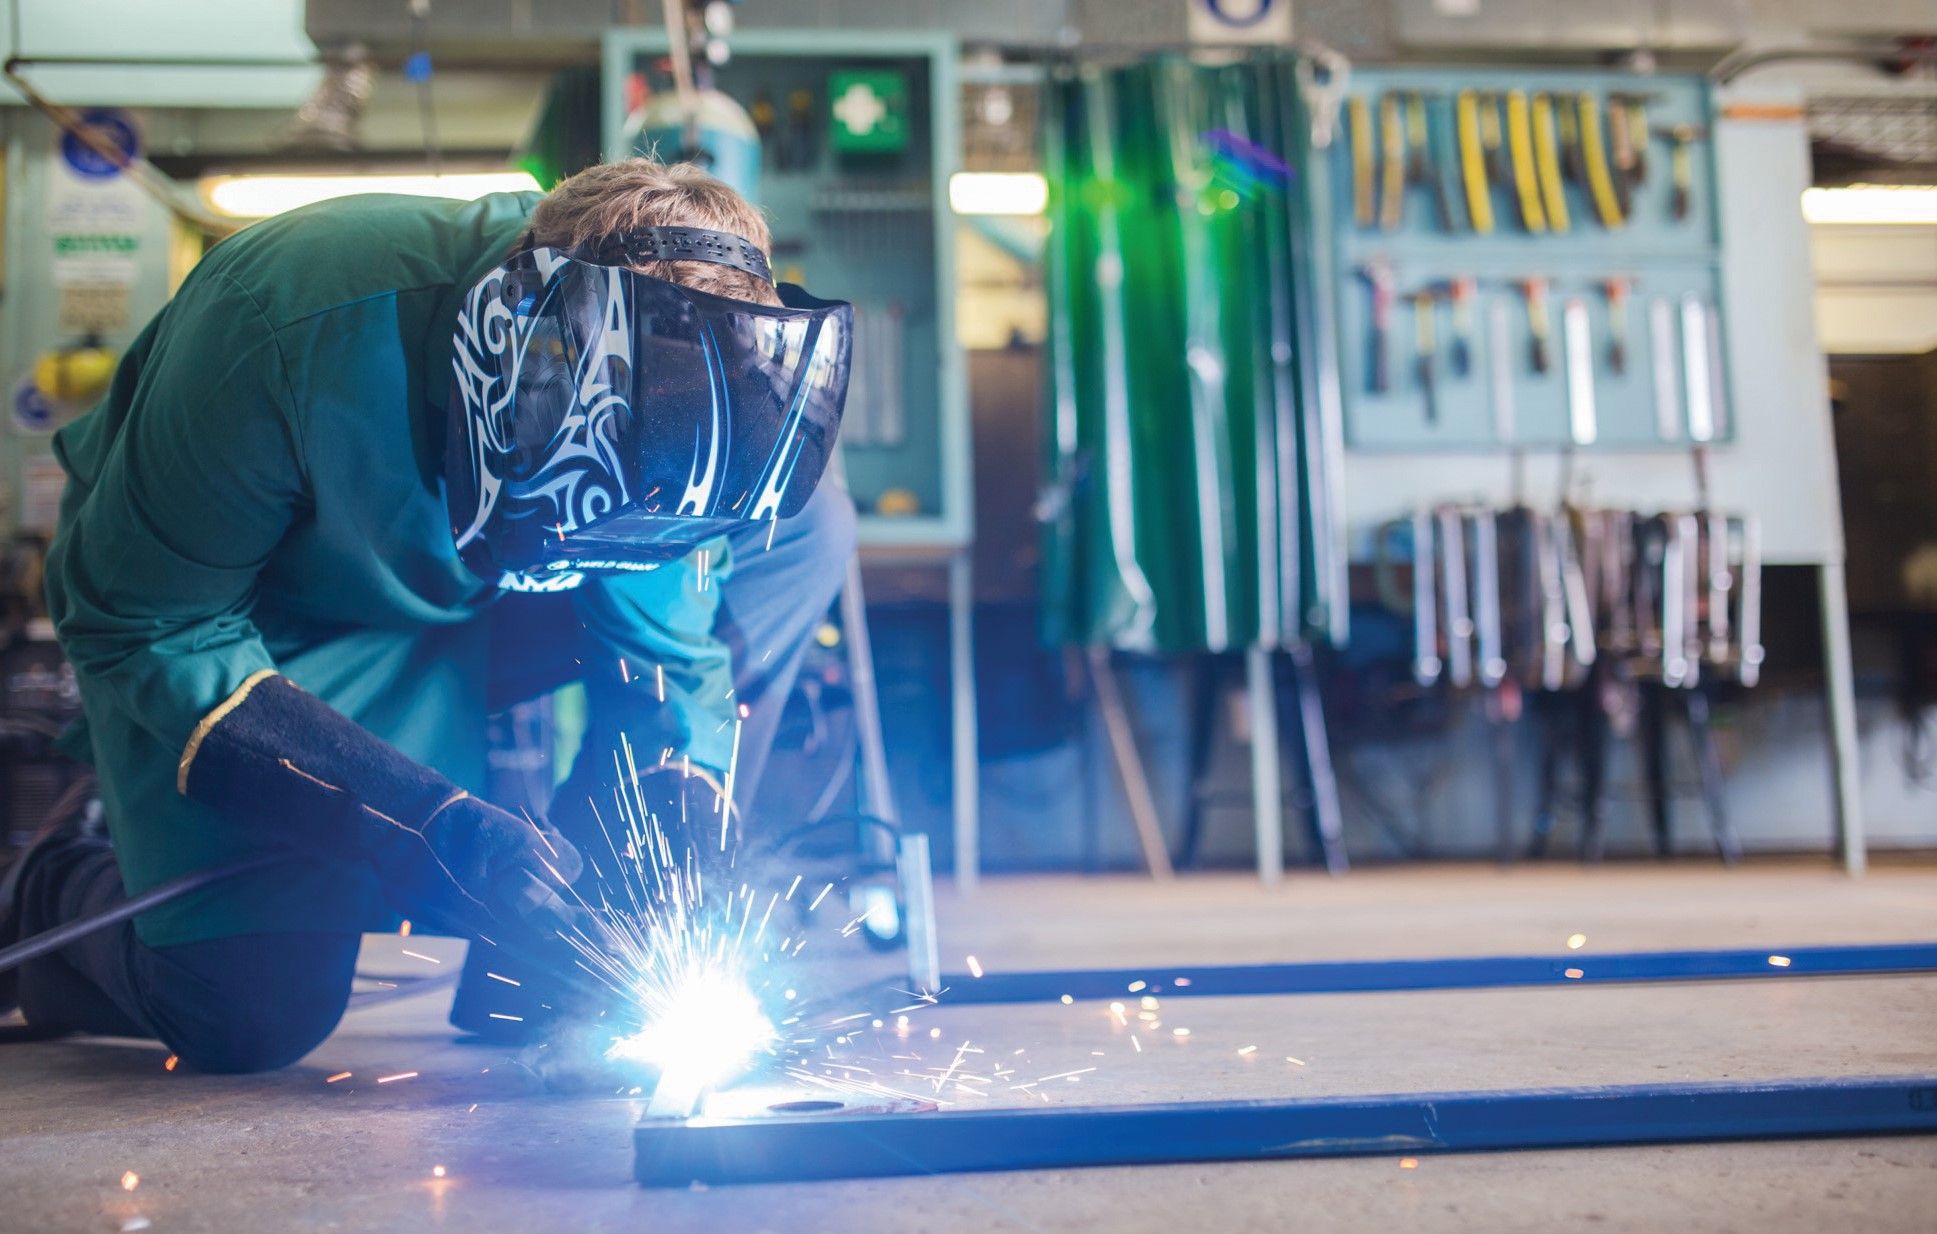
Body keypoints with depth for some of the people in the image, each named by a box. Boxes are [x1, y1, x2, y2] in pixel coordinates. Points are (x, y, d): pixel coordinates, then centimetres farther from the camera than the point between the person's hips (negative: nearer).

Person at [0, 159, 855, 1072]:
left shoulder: (661, 356, -23)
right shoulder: (291, 332, -37)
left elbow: (665, 653, -10)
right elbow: (139, 627, -26)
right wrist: (432, 827, -35)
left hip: (448, 611, 5)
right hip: (228, 623, -4)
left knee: (807, 534, -15)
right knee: (254, 1006, -23)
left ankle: (547, 969, -11)